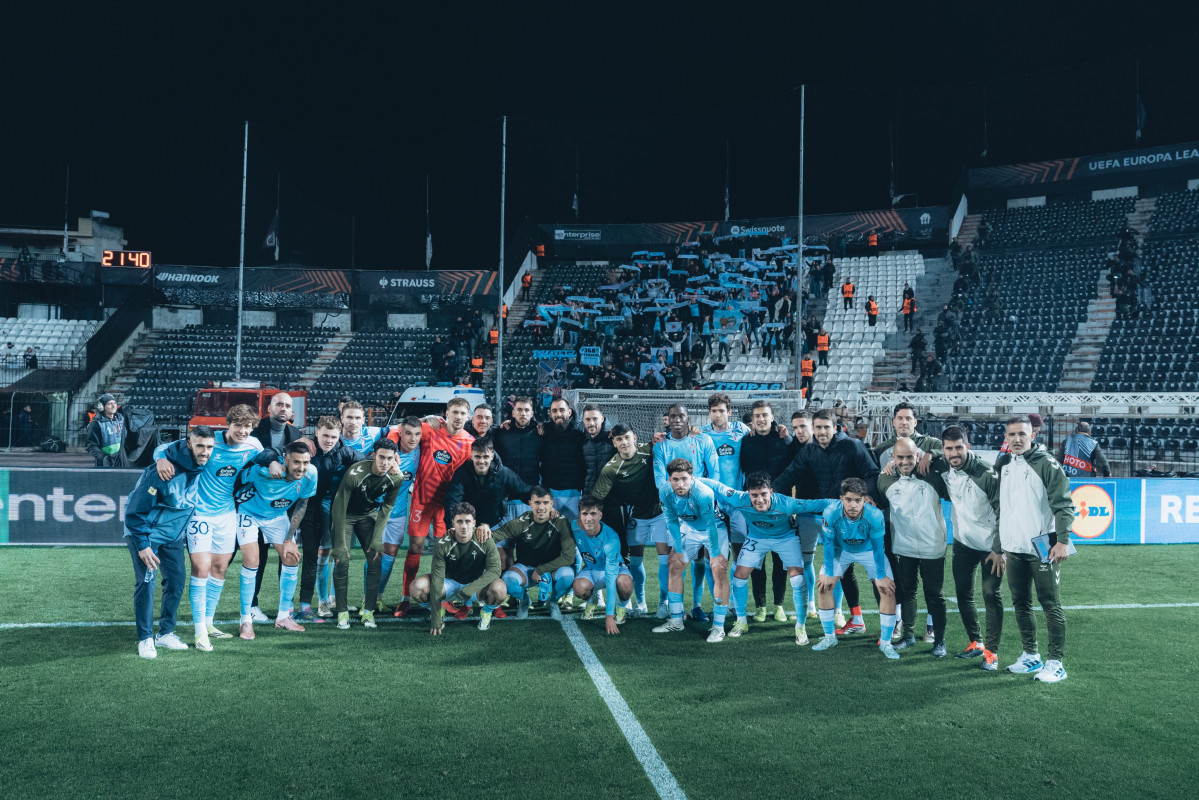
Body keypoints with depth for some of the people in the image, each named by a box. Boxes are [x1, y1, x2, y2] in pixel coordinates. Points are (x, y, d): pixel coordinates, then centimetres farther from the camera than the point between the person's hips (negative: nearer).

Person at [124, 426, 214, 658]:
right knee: (146, 582, -11)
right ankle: (145, 638, 1)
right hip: (145, 532, -6)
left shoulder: (204, 469, -10)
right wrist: (142, 545, -21)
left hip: (173, 534, 6)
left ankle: (166, 632, 19)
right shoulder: (165, 471, -30)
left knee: (176, 582, 4)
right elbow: (136, 510, -23)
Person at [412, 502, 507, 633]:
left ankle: (486, 612, 2)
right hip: (450, 583, 1)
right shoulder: (443, 544, -20)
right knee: (418, 586, -27)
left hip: (476, 584, -1)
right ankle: (438, 609, 6)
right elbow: (437, 580, -22)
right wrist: (435, 622, -26)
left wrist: (469, 589, -38)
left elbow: (494, 570, -23)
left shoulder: (485, 541, -19)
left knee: (499, 589, -34)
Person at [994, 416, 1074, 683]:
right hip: (1013, 549, 6)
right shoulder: (1002, 465, 11)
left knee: (1050, 604, -2)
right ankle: (1031, 656, 23)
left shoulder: (1046, 463, -8)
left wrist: (1062, 540, -19)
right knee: (1021, 603, 12)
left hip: (1042, 548, -6)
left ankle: (1055, 662, 4)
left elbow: (1063, 504, -11)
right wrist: (998, 546, 17)